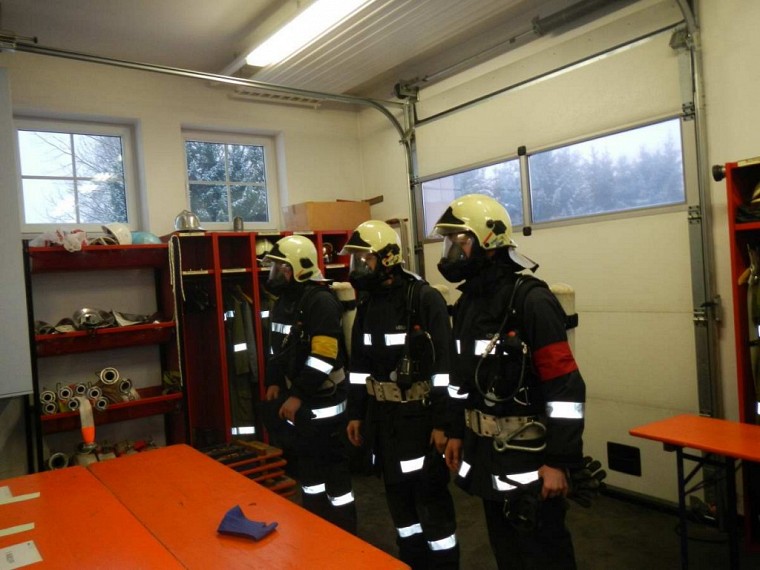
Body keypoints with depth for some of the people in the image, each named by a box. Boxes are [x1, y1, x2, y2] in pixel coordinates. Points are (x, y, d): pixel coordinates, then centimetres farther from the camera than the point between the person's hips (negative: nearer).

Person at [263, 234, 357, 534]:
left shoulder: (321, 301, -19)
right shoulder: (282, 302, 11)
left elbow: (324, 357, -25)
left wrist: (298, 395, -23)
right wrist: (274, 382, 10)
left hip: (322, 405, -9)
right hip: (296, 403, 10)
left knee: (334, 469, 0)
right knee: (307, 465, 20)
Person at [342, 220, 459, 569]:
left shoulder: (425, 298, -14)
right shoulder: (367, 303, 7)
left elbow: (444, 366, -16)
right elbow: (359, 364, 13)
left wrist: (442, 423, -18)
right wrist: (355, 413, 14)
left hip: (420, 413, -7)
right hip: (382, 414, 7)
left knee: (431, 496, 2)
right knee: (397, 493, 17)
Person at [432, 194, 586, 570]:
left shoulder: (531, 301, -19)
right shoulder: (465, 304, 7)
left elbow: (566, 388, -21)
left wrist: (558, 461, -21)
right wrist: (456, 433, 17)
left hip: (528, 454, -8)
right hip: (484, 450, 8)